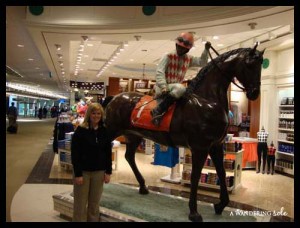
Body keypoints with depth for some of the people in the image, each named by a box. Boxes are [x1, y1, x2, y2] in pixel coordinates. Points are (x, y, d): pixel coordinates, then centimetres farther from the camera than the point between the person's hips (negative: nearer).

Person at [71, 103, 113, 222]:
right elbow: (74, 154, -12)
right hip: (83, 171, -3)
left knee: (95, 204, 13)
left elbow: (108, 153, 6)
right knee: (80, 204, 7)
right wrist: (78, 174, -15)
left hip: (99, 172, 3)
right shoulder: (80, 130, -10)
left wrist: (108, 171, 1)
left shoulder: (104, 131, 2)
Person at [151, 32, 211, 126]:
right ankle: (158, 111, -34)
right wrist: (164, 87, -29)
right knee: (180, 88, -35)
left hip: (175, 88, 7)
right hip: (162, 88, -7)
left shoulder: (189, 59, 11)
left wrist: (206, 50, 2)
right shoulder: (168, 56, -6)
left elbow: (202, 62, 18)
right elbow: (159, 72, -15)